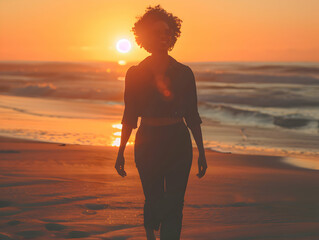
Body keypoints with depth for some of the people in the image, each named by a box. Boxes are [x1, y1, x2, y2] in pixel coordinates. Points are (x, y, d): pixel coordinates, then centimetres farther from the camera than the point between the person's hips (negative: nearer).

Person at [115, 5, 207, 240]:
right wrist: (121, 151, 5)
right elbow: (130, 116, 6)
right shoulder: (136, 73, 1)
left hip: (178, 143, 0)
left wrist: (201, 152, 4)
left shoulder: (184, 73, 2)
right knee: (154, 201, 9)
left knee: (174, 205, -6)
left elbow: (192, 116, 6)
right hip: (148, 143, 0)